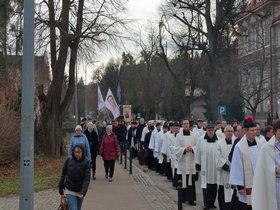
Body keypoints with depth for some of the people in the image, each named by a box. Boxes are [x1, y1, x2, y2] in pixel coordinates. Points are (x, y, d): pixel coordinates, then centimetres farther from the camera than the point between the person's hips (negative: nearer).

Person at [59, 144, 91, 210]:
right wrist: (61, 187, 7)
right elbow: (63, 175, 3)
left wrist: (83, 192, -25)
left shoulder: (86, 162, -11)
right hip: (69, 191, -1)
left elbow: (87, 179, -16)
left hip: (80, 191, 1)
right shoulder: (68, 160, -7)